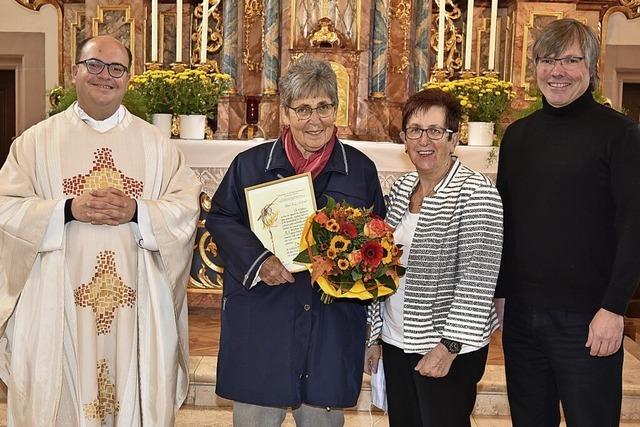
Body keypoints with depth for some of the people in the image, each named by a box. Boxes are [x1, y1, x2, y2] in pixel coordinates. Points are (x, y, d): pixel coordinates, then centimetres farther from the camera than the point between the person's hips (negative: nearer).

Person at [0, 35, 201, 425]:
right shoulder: (37, 141, 6)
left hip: (137, 303, 1)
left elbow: (187, 205, 3)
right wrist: (68, 209, -15)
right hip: (58, 304, -1)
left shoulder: (157, 144, 9)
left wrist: (137, 212, -14)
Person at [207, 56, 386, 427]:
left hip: (333, 327, 1)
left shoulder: (361, 169, 5)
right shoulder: (251, 164, 2)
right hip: (260, 324, -1)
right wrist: (257, 261, -13)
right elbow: (221, 219, 3)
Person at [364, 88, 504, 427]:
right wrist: (375, 335, 14)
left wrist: (448, 347, -21)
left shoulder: (476, 192, -14)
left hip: (448, 349, -6)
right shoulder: (401, 188, 7)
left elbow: (478, 279, -19)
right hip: (396, 342, 7)